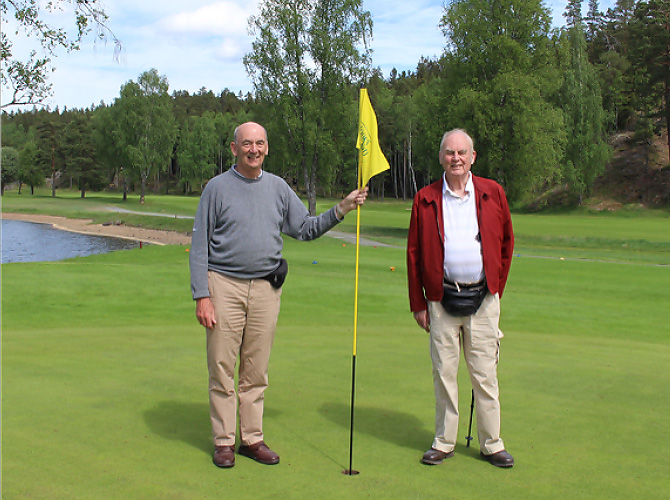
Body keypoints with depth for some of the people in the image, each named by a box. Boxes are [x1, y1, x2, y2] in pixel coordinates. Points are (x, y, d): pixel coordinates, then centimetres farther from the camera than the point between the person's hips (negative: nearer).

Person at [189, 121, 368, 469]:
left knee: (256, 371, 9)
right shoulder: (217, 187, -1)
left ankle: (252, 438, 21)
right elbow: (200, 246, -3)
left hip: (266, 289, 3)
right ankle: (223, 441, 14)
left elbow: (306, 229, 15)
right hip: (224, 286, -3)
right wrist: (202, 296, -10)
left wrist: (341, 209, 2)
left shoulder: (278, 187, 11)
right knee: (222, 368, 1)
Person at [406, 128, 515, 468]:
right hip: (442, 299, 0)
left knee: (485, 374, 5)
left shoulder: (493, 194, 5)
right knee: (443, 373, 6)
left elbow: (506, 243, 13)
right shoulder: (425, 199, 2)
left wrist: (496, 288, 8)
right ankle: (444, 442, 20)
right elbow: (414, 253, 4)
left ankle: (491, 444, 19)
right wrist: (418, 304, 2)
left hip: (483, 299, 0)